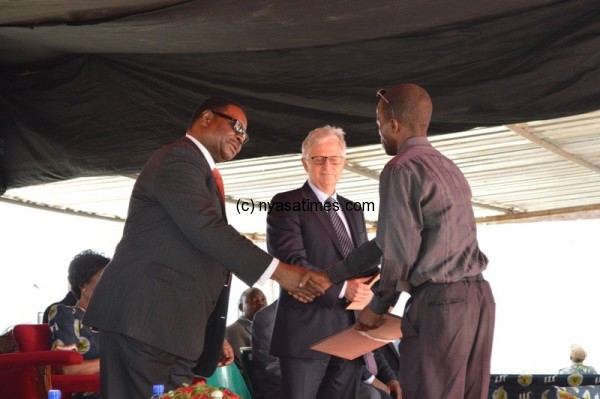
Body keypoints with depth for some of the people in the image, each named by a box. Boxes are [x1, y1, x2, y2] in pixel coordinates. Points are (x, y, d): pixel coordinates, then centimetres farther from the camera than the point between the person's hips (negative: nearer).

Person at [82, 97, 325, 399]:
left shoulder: (200, 170, 25)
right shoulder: (179, 158, -7)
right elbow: (207, 229, -19)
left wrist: (213, 335, 22)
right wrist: (278, 271, -18)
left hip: (171, 324, 10)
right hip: (144, 318, -10)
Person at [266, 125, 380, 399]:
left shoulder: (353, 211, 20)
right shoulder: (286, 204, -2)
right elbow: (290, 262, -14)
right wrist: (342, 287, -23)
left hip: (351, 332, 7)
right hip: (306, 331, -6)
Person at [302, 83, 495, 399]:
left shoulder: (401, 169, -8)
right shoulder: (447, 167, 20)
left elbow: (401, 251, -12)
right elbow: (391, 238, 21)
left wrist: (378, 307, 4)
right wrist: (331, 276, 22)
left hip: (439, 302, -9)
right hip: (478, 297, 9)